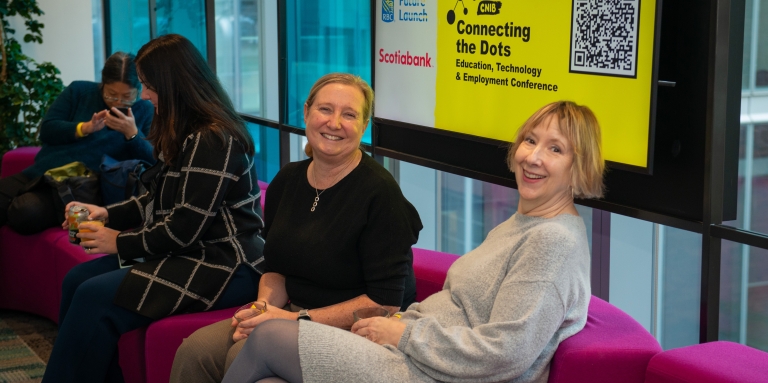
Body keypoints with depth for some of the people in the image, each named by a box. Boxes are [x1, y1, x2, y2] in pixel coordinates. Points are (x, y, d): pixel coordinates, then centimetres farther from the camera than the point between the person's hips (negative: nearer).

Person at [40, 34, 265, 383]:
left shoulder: (213, 140, -19)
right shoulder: (185, 134, 12)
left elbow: (184, 229, -21)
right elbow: (161, 202, 20)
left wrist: (120, 242, -10)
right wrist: (108, 213, 7)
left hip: (226, 266, -10)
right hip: (189, 253, 10)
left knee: (95, 298, -19)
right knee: (77, 280, -1)